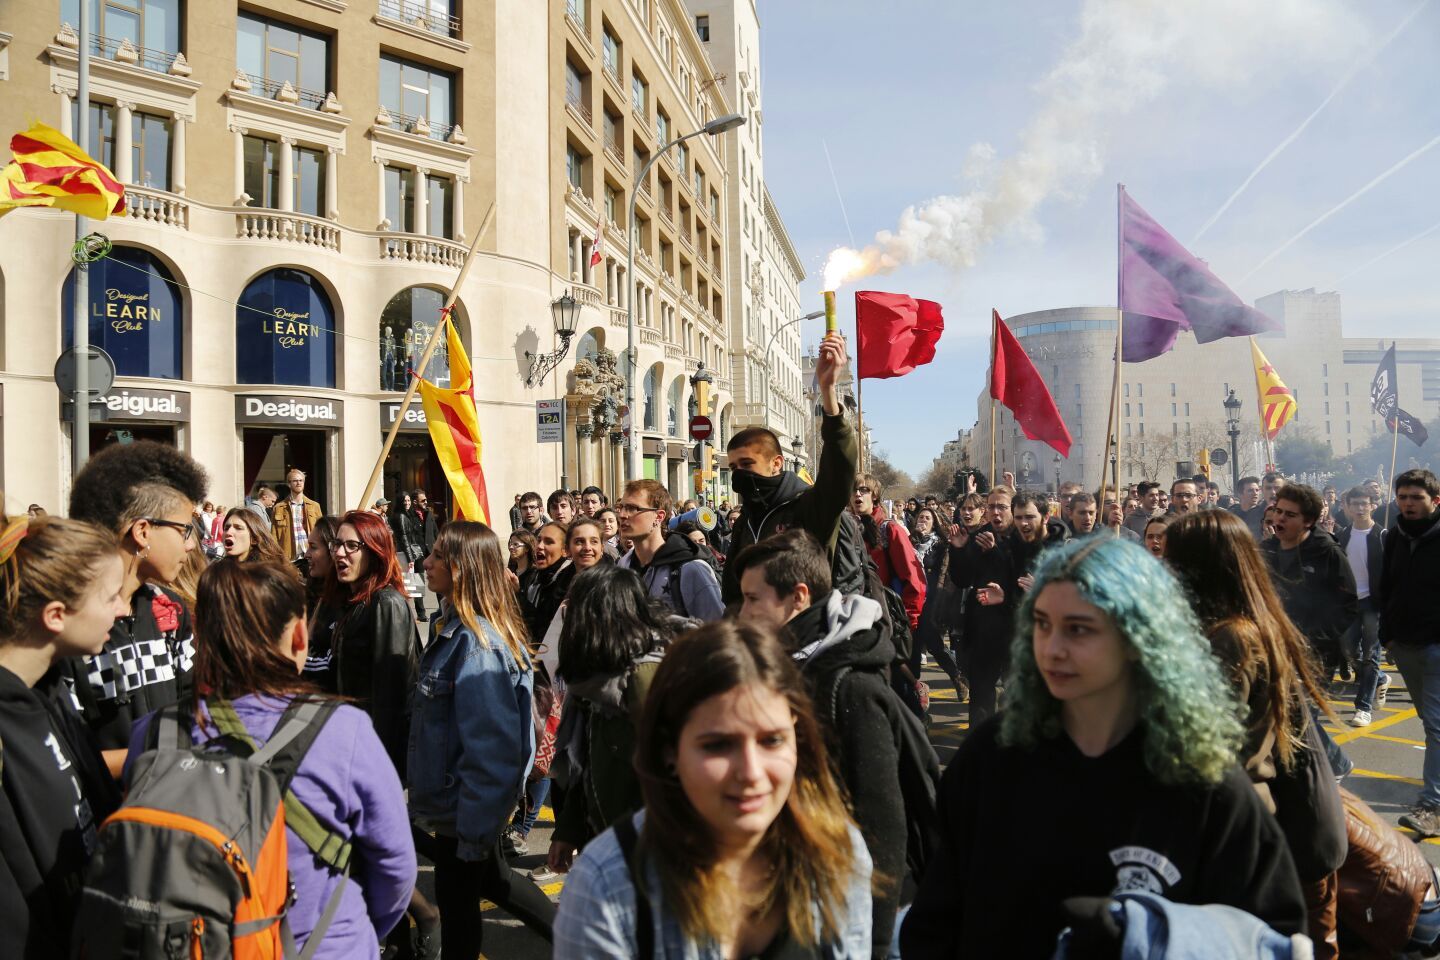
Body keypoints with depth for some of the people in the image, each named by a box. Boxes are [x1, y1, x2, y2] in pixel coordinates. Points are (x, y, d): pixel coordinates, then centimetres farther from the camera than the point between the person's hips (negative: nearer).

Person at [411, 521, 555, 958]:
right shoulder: (453, 627, 4)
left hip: (464, 804, -9)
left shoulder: (475, 642, -26)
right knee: (491, 879, 25)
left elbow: (489, 746, -27)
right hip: (456, 795, 9)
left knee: (456, 901, 10)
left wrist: (475, 829, -23)